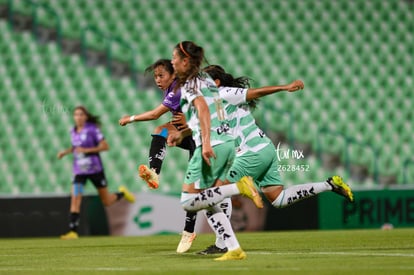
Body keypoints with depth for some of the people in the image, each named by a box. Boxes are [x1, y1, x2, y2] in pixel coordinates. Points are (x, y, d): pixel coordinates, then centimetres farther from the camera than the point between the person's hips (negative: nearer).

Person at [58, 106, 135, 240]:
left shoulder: (92, 129, -11)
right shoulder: (73, 132, 5)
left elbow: (105, 146, -13)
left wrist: (86, 150, -21)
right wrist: (65, 152, 6)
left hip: (95, 169, -4)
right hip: (79, 171, 4)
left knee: (107, 202, 9)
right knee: (75, 200, -15)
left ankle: (122, 193, 42)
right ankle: (73, 232, -17)